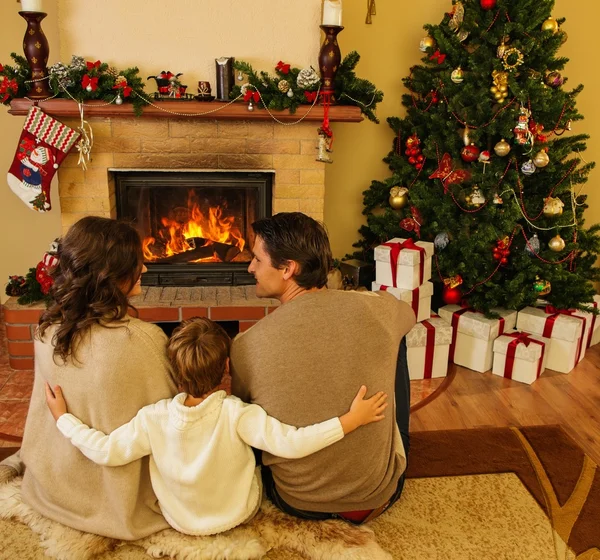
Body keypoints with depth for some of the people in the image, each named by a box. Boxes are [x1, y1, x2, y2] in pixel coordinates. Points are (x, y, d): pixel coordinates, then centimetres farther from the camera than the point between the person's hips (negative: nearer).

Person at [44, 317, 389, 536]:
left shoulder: (153, 419, -25)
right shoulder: (237, 414, -32)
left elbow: (106, 452, -20)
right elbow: (292, 444, -35)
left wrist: (63, 417, -7)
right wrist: (351, 420, -31)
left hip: (180, 521, 2)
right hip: (240, 514, -2)